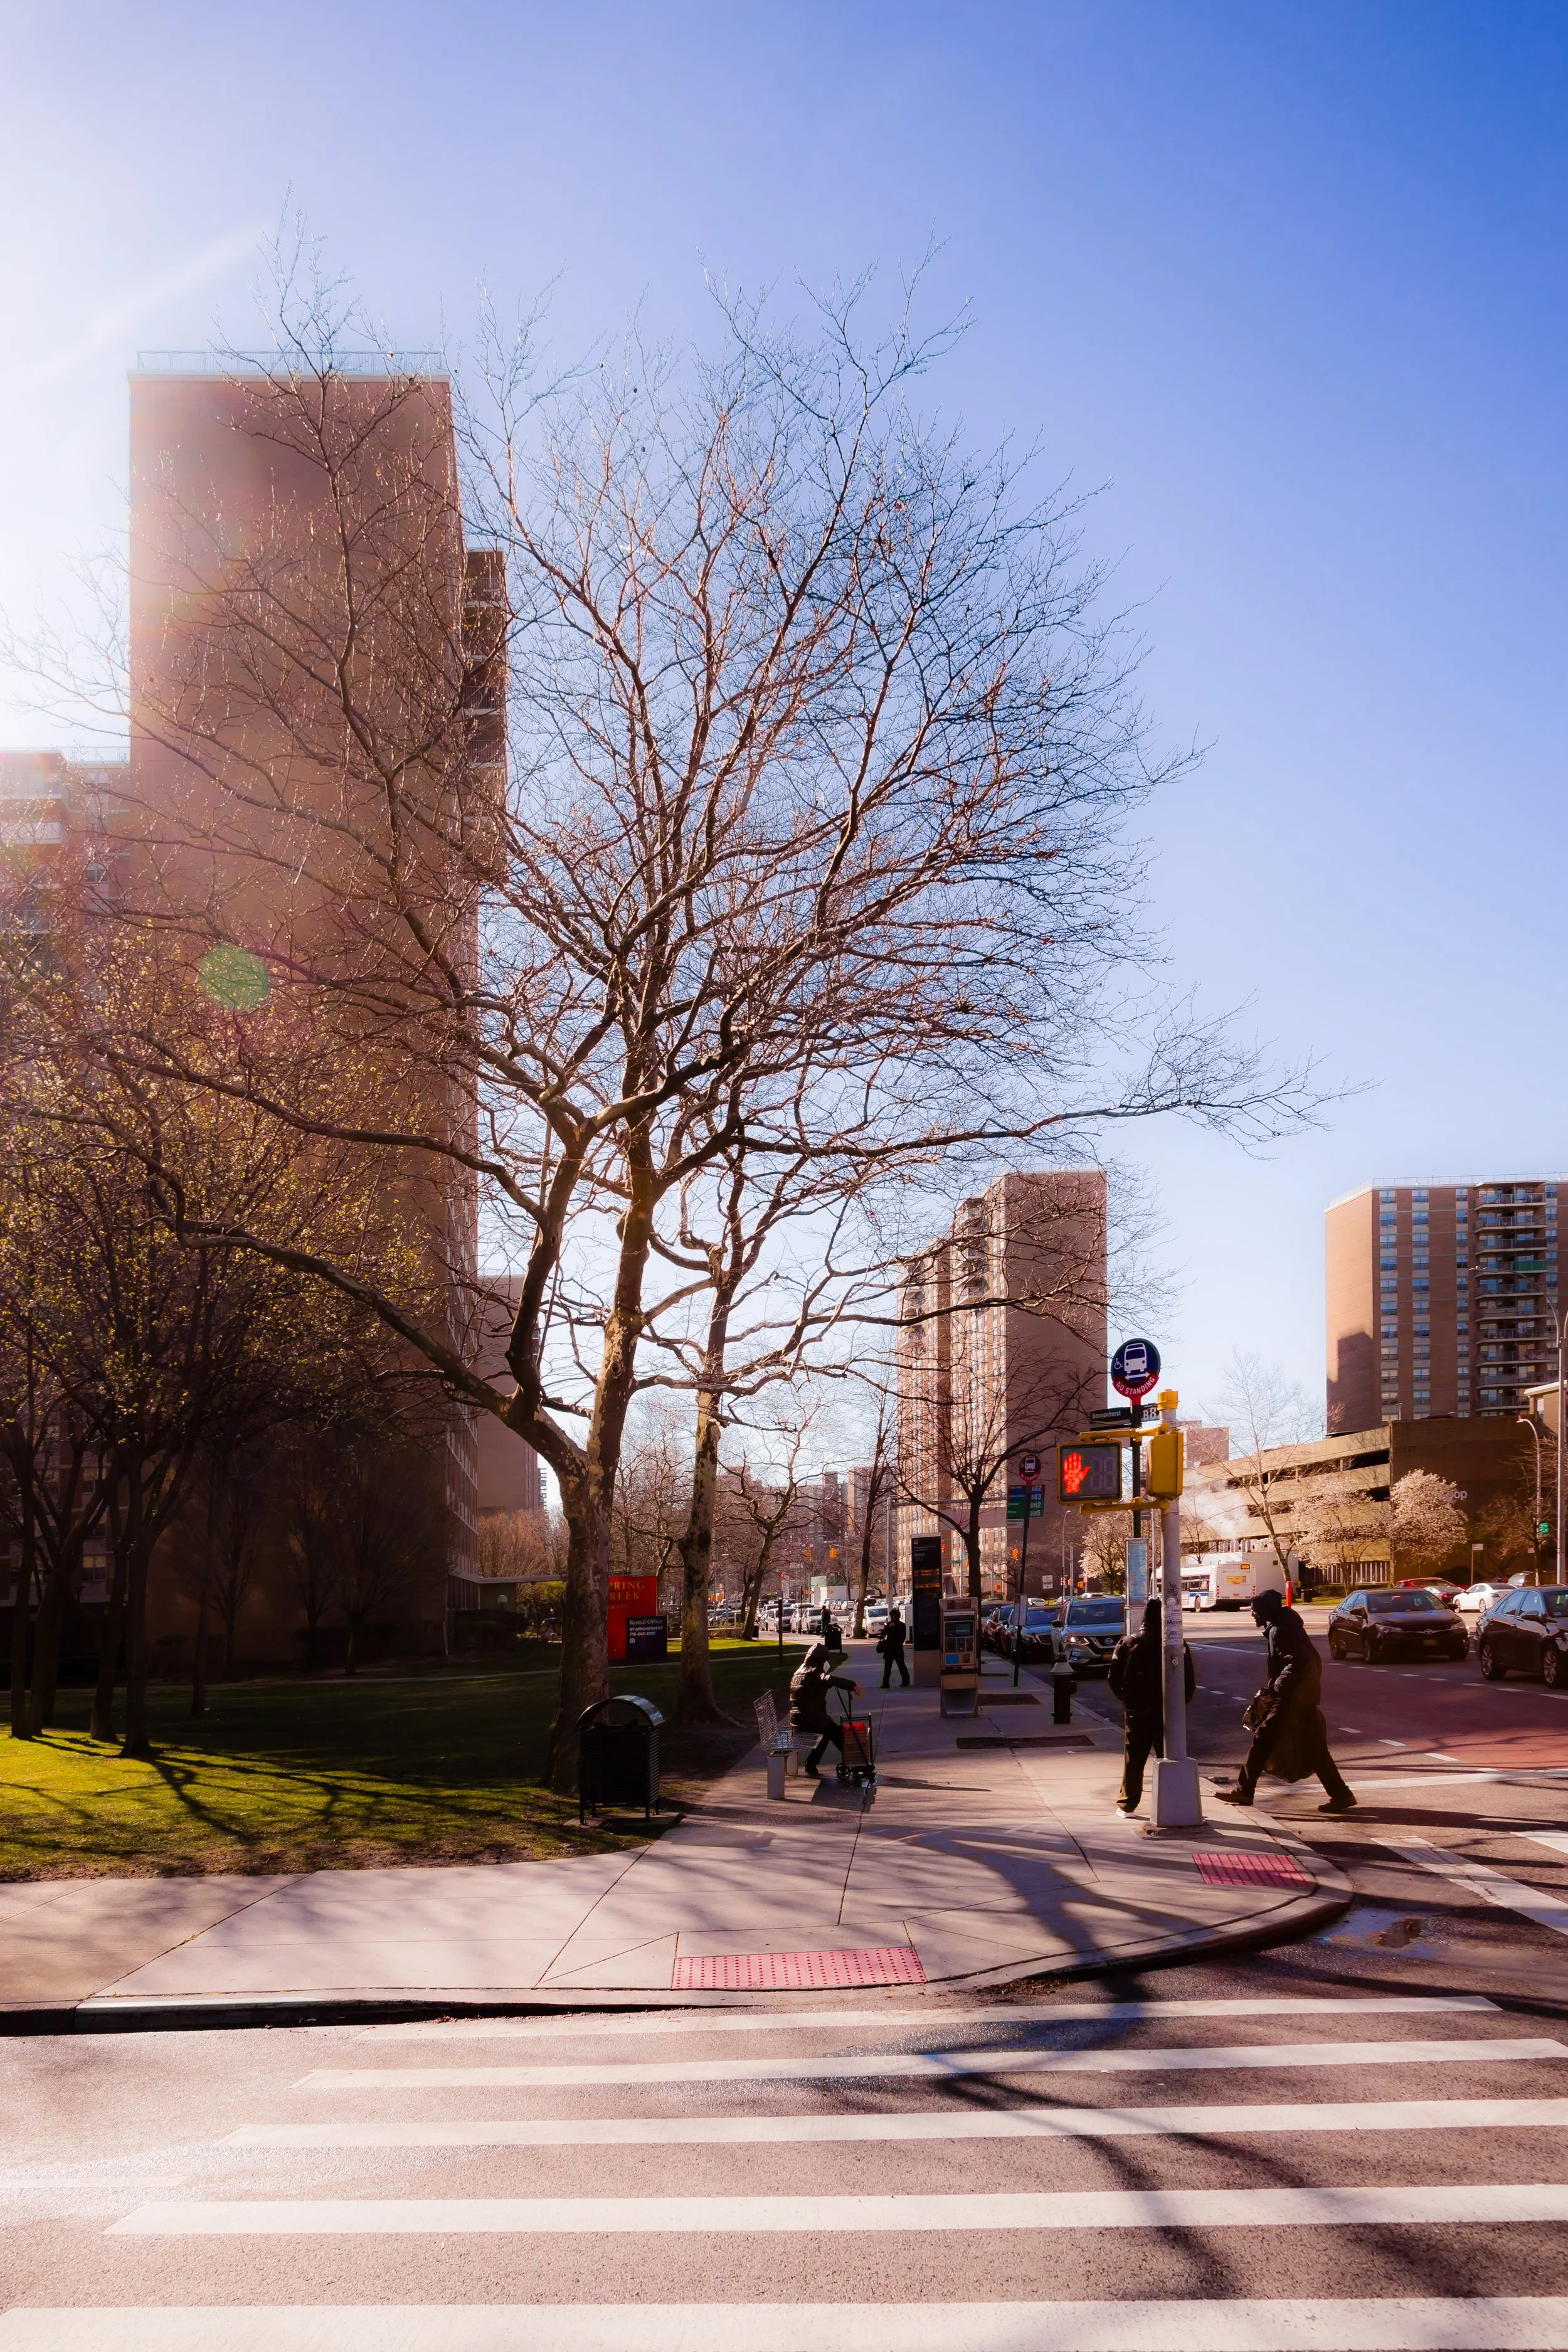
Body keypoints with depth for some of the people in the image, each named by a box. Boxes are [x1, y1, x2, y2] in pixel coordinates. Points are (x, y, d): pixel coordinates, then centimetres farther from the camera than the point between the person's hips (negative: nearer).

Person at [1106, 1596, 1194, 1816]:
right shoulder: (1178, 1645, -5)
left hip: (1137, 1712, 0)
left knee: (1133, 1761, 10)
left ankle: (1127, 1804, 14)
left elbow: (1114, 1677, -4)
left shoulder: (1129, 1644, -6)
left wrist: (1125, 1697, 10)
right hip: (1168, 1713, 0)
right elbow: (1189, 1681, -2)